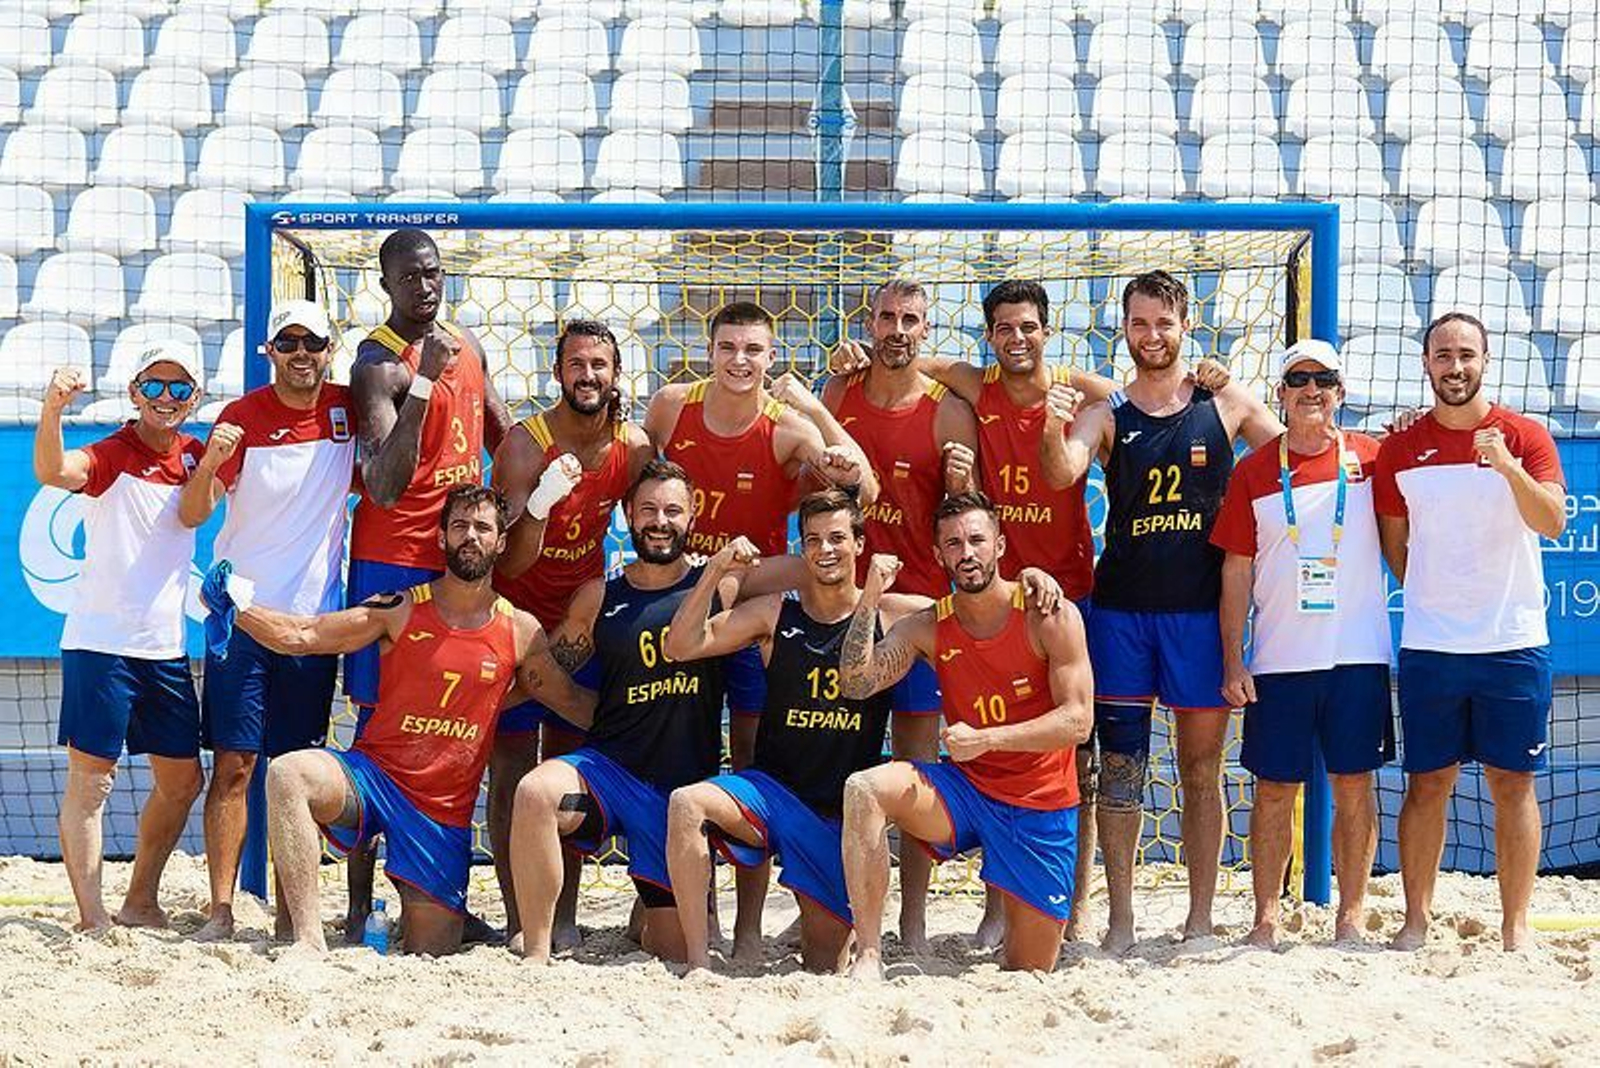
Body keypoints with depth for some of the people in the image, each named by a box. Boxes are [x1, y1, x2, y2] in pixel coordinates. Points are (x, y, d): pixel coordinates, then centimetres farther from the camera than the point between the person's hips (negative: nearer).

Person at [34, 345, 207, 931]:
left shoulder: (194, 455, 7)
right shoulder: (111, 455, -9)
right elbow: (51, 472, -28)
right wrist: (51, 410, -48)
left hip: (166, 647, 7)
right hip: (100, 643, -7)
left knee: (182, 779, 13)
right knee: (90, 780, -4)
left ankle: (140, 904, 27)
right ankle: (92, 920, -2)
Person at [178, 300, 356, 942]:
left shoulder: (347, 408, 4)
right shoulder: (242, 417, -5)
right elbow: (192, 515, -10)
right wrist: (208, 464, -27)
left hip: (316, 617, 3)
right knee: (233, 765, -6)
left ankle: (290, 913, 11)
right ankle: (220, 911, -6)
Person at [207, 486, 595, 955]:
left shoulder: (520, 631, 3)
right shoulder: (400, 611, -1)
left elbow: (572, 701, 14)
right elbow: (301, 636, -5)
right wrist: (238, 609, -19)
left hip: (445, 810, 1)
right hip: (374, 775, -1)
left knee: (431, 955, -2)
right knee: (288, 774, -34)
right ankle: (310, 942, -31)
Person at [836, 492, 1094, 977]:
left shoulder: (1051, 618, -11)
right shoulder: (928, 627, -1)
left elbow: (1077, 720, -17)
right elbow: (854, 685, -12)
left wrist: (985, 739, -26)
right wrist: (870, 599, -21)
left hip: (1040, 808, -2)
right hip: (965, 790, 2)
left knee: (1031, 971, 3)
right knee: (864, 789, -28)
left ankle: (1014, 916, 41)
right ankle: (868, 957, -27)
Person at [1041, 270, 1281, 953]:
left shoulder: (1227, 404, 5)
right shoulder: (1106, 415, 4)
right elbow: (1062, 475, -13)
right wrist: (1054, 431, -34)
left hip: (1202, 610, 0)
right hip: (1120, 609, 0)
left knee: (1201, 769, 6)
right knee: (1119, 768, 1)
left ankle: (1200, 921, 13)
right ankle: (1120, 920, 7)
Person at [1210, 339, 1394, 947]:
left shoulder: (1371, 459, 4)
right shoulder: (1254, 471, 5)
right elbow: (1237, 572, 6)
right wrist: (1233, 662, -1)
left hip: (1359, 656, 0)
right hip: (1279, 661, 0)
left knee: (1354, 787, 4)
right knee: (1275, 790, 4)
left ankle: (1351, 918, 13)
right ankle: (1266, 920, 11)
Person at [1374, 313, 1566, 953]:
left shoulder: (1525, 437, 0)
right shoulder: (1401, 449, 6)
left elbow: (1552, 522, -14)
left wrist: (1508, 467, -29)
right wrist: (1431, 597, 8)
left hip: (1514, 642, -1)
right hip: (1428, 646, 1)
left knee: (1514, 783, 1)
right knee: (1427, 783, 3)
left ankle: (1516, 924, 8)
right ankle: (1416, 918, 11)